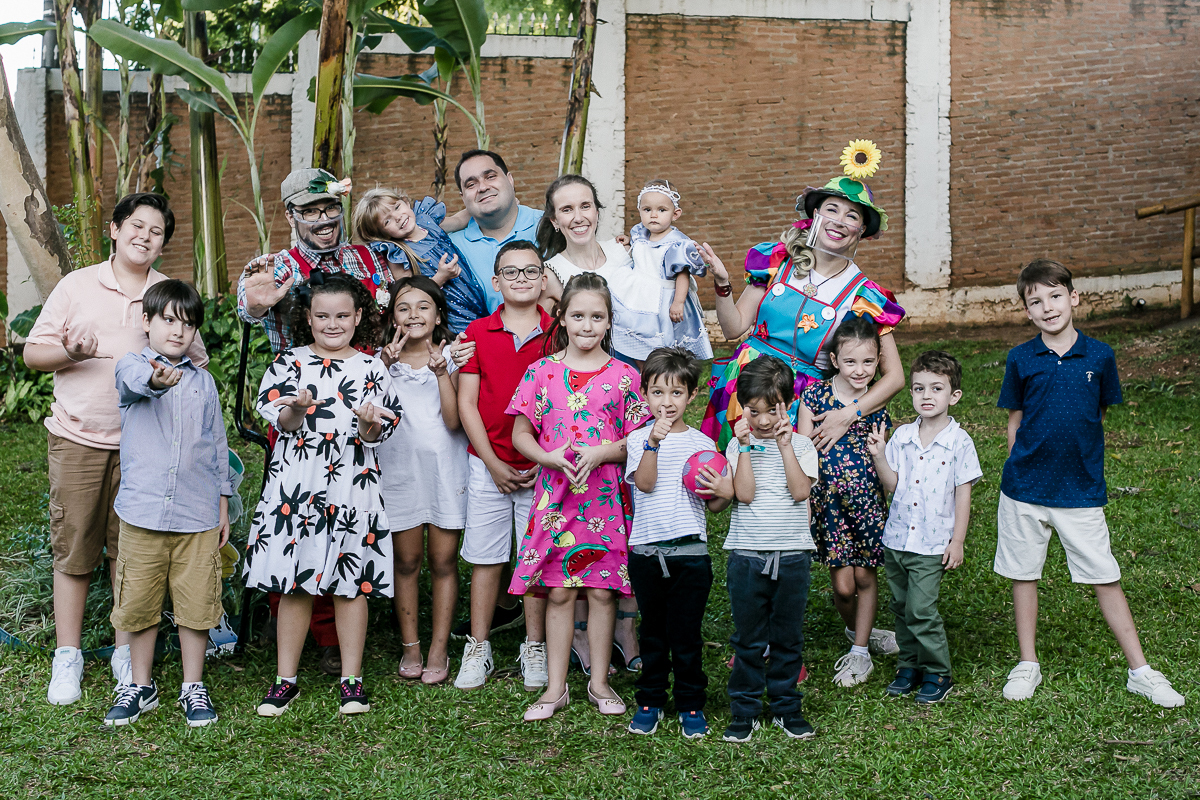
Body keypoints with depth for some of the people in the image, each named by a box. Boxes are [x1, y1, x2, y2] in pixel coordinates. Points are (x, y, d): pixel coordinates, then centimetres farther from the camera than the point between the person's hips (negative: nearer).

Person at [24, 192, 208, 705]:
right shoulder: (76, 286, 3)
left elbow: (196, 364, 15)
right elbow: (33, 353, 4)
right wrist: (71, 354, -16)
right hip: (78, 437, -1)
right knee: (72, 547, 1)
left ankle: (127, 653, 16)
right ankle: (67, 657, 12)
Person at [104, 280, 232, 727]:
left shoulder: (203, 382, 10)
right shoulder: (131, 367, 0)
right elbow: (136, 381, -26)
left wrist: (224, 506, 13)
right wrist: (157, 379, -51)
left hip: (198, 515, 2)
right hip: (142, 513, -2)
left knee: (196, 604, 5)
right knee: (138, 603, 7)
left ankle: (193, 687, 21)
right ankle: (141, 686, 24)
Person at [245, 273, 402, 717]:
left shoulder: (371, 368, 6)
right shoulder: (289, 362, 6)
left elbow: (374, 437, 2)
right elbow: (282, 423, -2)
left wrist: (369, 424, -20)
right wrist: (297, 409, -22)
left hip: (352, 486, 0)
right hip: (295, 484, 0)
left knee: (350, 584, 5)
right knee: (294, 584, 4)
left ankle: (352, 679, 15)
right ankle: (286, 679, 15)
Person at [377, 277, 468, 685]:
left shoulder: (451, 357, 2)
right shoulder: (384, 359, 5)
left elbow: (453, 420, -8)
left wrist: (441, 372, -17)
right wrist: (386, 366, -20)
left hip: (445, 467, -1)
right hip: (400, 468, 1)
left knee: (443, 561, 2)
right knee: (406, 560, 5)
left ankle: (439, 650, 8)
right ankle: (409, 647, 15)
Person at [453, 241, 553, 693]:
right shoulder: (477, 333, 1)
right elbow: (466, 403, 0)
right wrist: (493, 463, -6)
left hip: (542, 466, 0)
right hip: (489, 465, 1)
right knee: (485, 557, 6)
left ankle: (534, 650, 17)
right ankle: (478, 650, 16)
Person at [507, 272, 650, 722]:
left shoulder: (623, 377, 1)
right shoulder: (542, 373, 3)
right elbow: (520, 434, 6)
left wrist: (602, 452, -15)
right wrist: (549, 457, -12)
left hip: (606, 497, 0)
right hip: (555, 495, 0)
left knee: (602, 591, 5)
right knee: (558, 592, 4)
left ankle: (598, 682, 19)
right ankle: (556, 687, 13)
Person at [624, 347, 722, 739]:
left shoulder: (702, 443, 5)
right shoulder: (639, 439, 3)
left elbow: (716, 504, 8)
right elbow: (645, 483, -13)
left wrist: (721, 492, -14)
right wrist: (654, 442, -24)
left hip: (690, 549, 0)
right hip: (646, 549, 0)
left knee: (686, 633, 4)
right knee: (652, 631, 12)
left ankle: (690, 704, 18)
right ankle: (650, 701, 25)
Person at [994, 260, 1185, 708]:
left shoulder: (1099, 356, -2)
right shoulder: (1021, 359, -2)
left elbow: (1101, 415, 10)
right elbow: (1015, 421, 7)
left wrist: (1086, 468, 10)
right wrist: (1021, 472, 4)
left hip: (1081, 490, 0)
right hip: (1025, 490, 1)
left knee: (1106, 578, 3)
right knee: (1023, 574, 9)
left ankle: (1140, 671, 12)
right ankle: (1028, 664, 24)